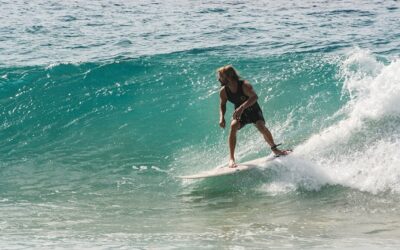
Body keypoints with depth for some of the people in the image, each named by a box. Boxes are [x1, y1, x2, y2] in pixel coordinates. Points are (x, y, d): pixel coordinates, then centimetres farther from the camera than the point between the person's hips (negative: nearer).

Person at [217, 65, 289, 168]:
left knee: (261, 126, -28)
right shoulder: (223, 91, -12)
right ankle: (231, 159, -28)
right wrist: (222, 117, -18)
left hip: (253, 110, -3)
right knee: (233, 126, -28)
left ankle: (275, 149, -3)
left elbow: (254, 97, -39)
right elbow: (222, 105, 2)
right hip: (240, 114, 3)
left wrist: (242, 107, -52)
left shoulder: (244, 85, -26)